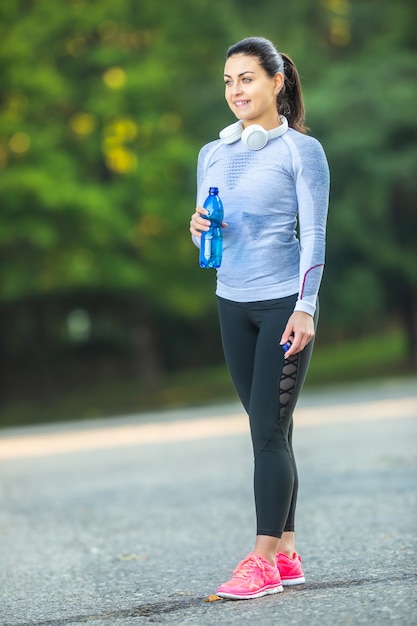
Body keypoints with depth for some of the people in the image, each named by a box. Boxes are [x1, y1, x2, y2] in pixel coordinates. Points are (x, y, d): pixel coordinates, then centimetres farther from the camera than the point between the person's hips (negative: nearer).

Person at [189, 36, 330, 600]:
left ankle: (264, 560, -6)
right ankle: (287, 553, 13)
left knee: (269, 429, -8)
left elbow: (313, 236, -7)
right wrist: (199, 230, -7)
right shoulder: (213, 154, 12)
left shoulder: (301, 150, -3)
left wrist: (305, 309, -15)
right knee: (268, 430, 8)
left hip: (284, 303, -5)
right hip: (233, 304, 5)